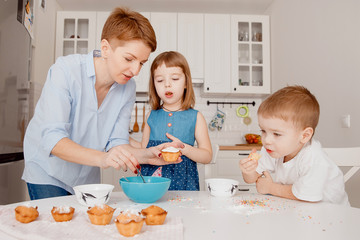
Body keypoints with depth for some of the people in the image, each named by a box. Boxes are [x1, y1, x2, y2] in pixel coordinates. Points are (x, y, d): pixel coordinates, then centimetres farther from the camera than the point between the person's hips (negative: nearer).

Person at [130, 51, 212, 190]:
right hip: (150, 180, 2)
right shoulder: (151, 116, 7)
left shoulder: (195, 117, 1)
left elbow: (207, 156, 1)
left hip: (182, 181, -1)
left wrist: (184, 148, -14)